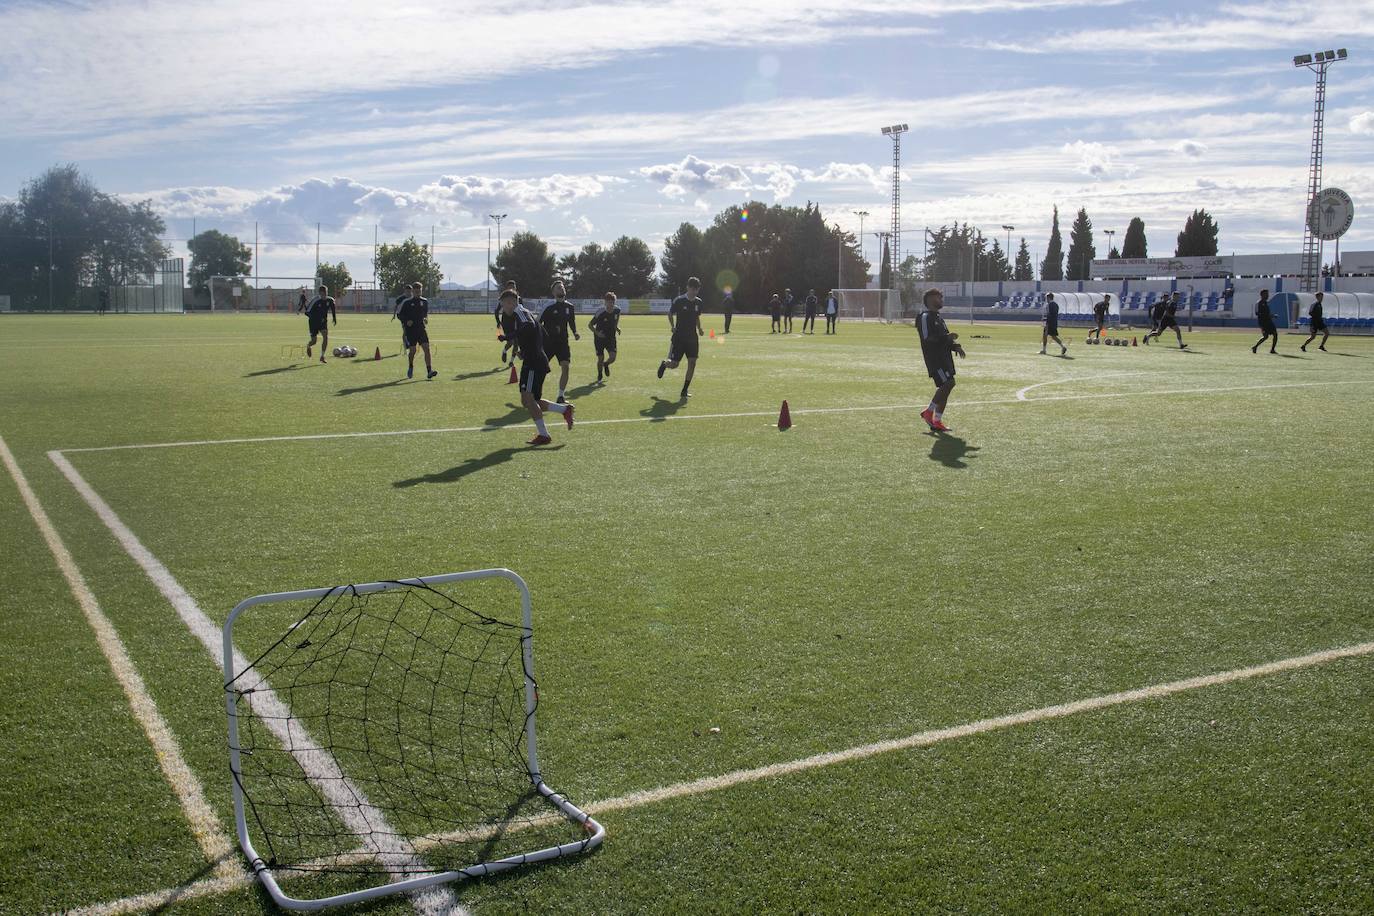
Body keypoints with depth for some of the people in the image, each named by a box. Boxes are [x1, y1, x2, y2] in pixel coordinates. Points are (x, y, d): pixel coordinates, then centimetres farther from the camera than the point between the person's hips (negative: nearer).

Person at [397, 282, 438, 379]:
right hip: (410, 329, -2)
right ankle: (410, 367, 28)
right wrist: (406, 321, -11)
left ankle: (429, 371, -17)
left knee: (426, 348, -12)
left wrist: (426, 318, 4)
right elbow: (399, 314, 4)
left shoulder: (425, 301, 10)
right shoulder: (407, 302, -1)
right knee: (412, 350, -2)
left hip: (421, 328, 2)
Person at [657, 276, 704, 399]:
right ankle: (664, 364, 34)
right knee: (674, 364, -5)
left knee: (692, 363, -7)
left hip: (692, 337, 4)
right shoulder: (679, 301, -8)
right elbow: (670, 314, 5)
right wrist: (673, 327, -7)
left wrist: (699, 328, 4)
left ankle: (684, 391, 3)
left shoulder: (698, 302, 5)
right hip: (679, 337, -4)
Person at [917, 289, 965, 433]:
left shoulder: (938, 318, 22)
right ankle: (929, 411, -2)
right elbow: (927, 338, -20)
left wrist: (956, 346, 10)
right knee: (948, 383, -17)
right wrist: (947, 337, -20)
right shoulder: (925, 317, -8)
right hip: (934, 358, -10)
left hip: (944, 358, 10)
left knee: (944, 388, 6)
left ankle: (937, 421, 10)